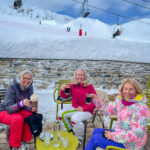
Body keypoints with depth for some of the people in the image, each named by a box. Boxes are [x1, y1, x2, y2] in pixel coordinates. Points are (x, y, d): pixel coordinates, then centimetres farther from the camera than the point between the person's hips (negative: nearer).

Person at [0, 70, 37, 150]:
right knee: (18, 118, -34)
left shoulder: (29, 88, -8)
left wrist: (32, 109, -30)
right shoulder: (12, 87, -24)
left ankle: (24, 141, -5)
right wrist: (22, 103, -47)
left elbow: (28, 105, -6)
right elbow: (9, 108, -29)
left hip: (19, 111, 5)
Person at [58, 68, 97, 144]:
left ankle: (79, 138, 1)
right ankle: (69, 132, 15)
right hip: (74, 107, 6)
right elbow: (65, 96, -6)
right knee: (61, 114, -5)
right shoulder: (72, 85, -1)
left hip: (86, 110, -5)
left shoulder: (89, 86, -12)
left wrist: (84, 108, -19)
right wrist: (63, 90, -29)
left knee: (75, 118, -29)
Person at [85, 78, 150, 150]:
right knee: (96, 131, 11)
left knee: (95, 138, -7)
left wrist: (113, 135, -22)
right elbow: (108, 110, 9)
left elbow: (136, 134, -28)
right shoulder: (121, 101, -3)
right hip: (121, 134, 8)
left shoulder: (140, 108, -27)